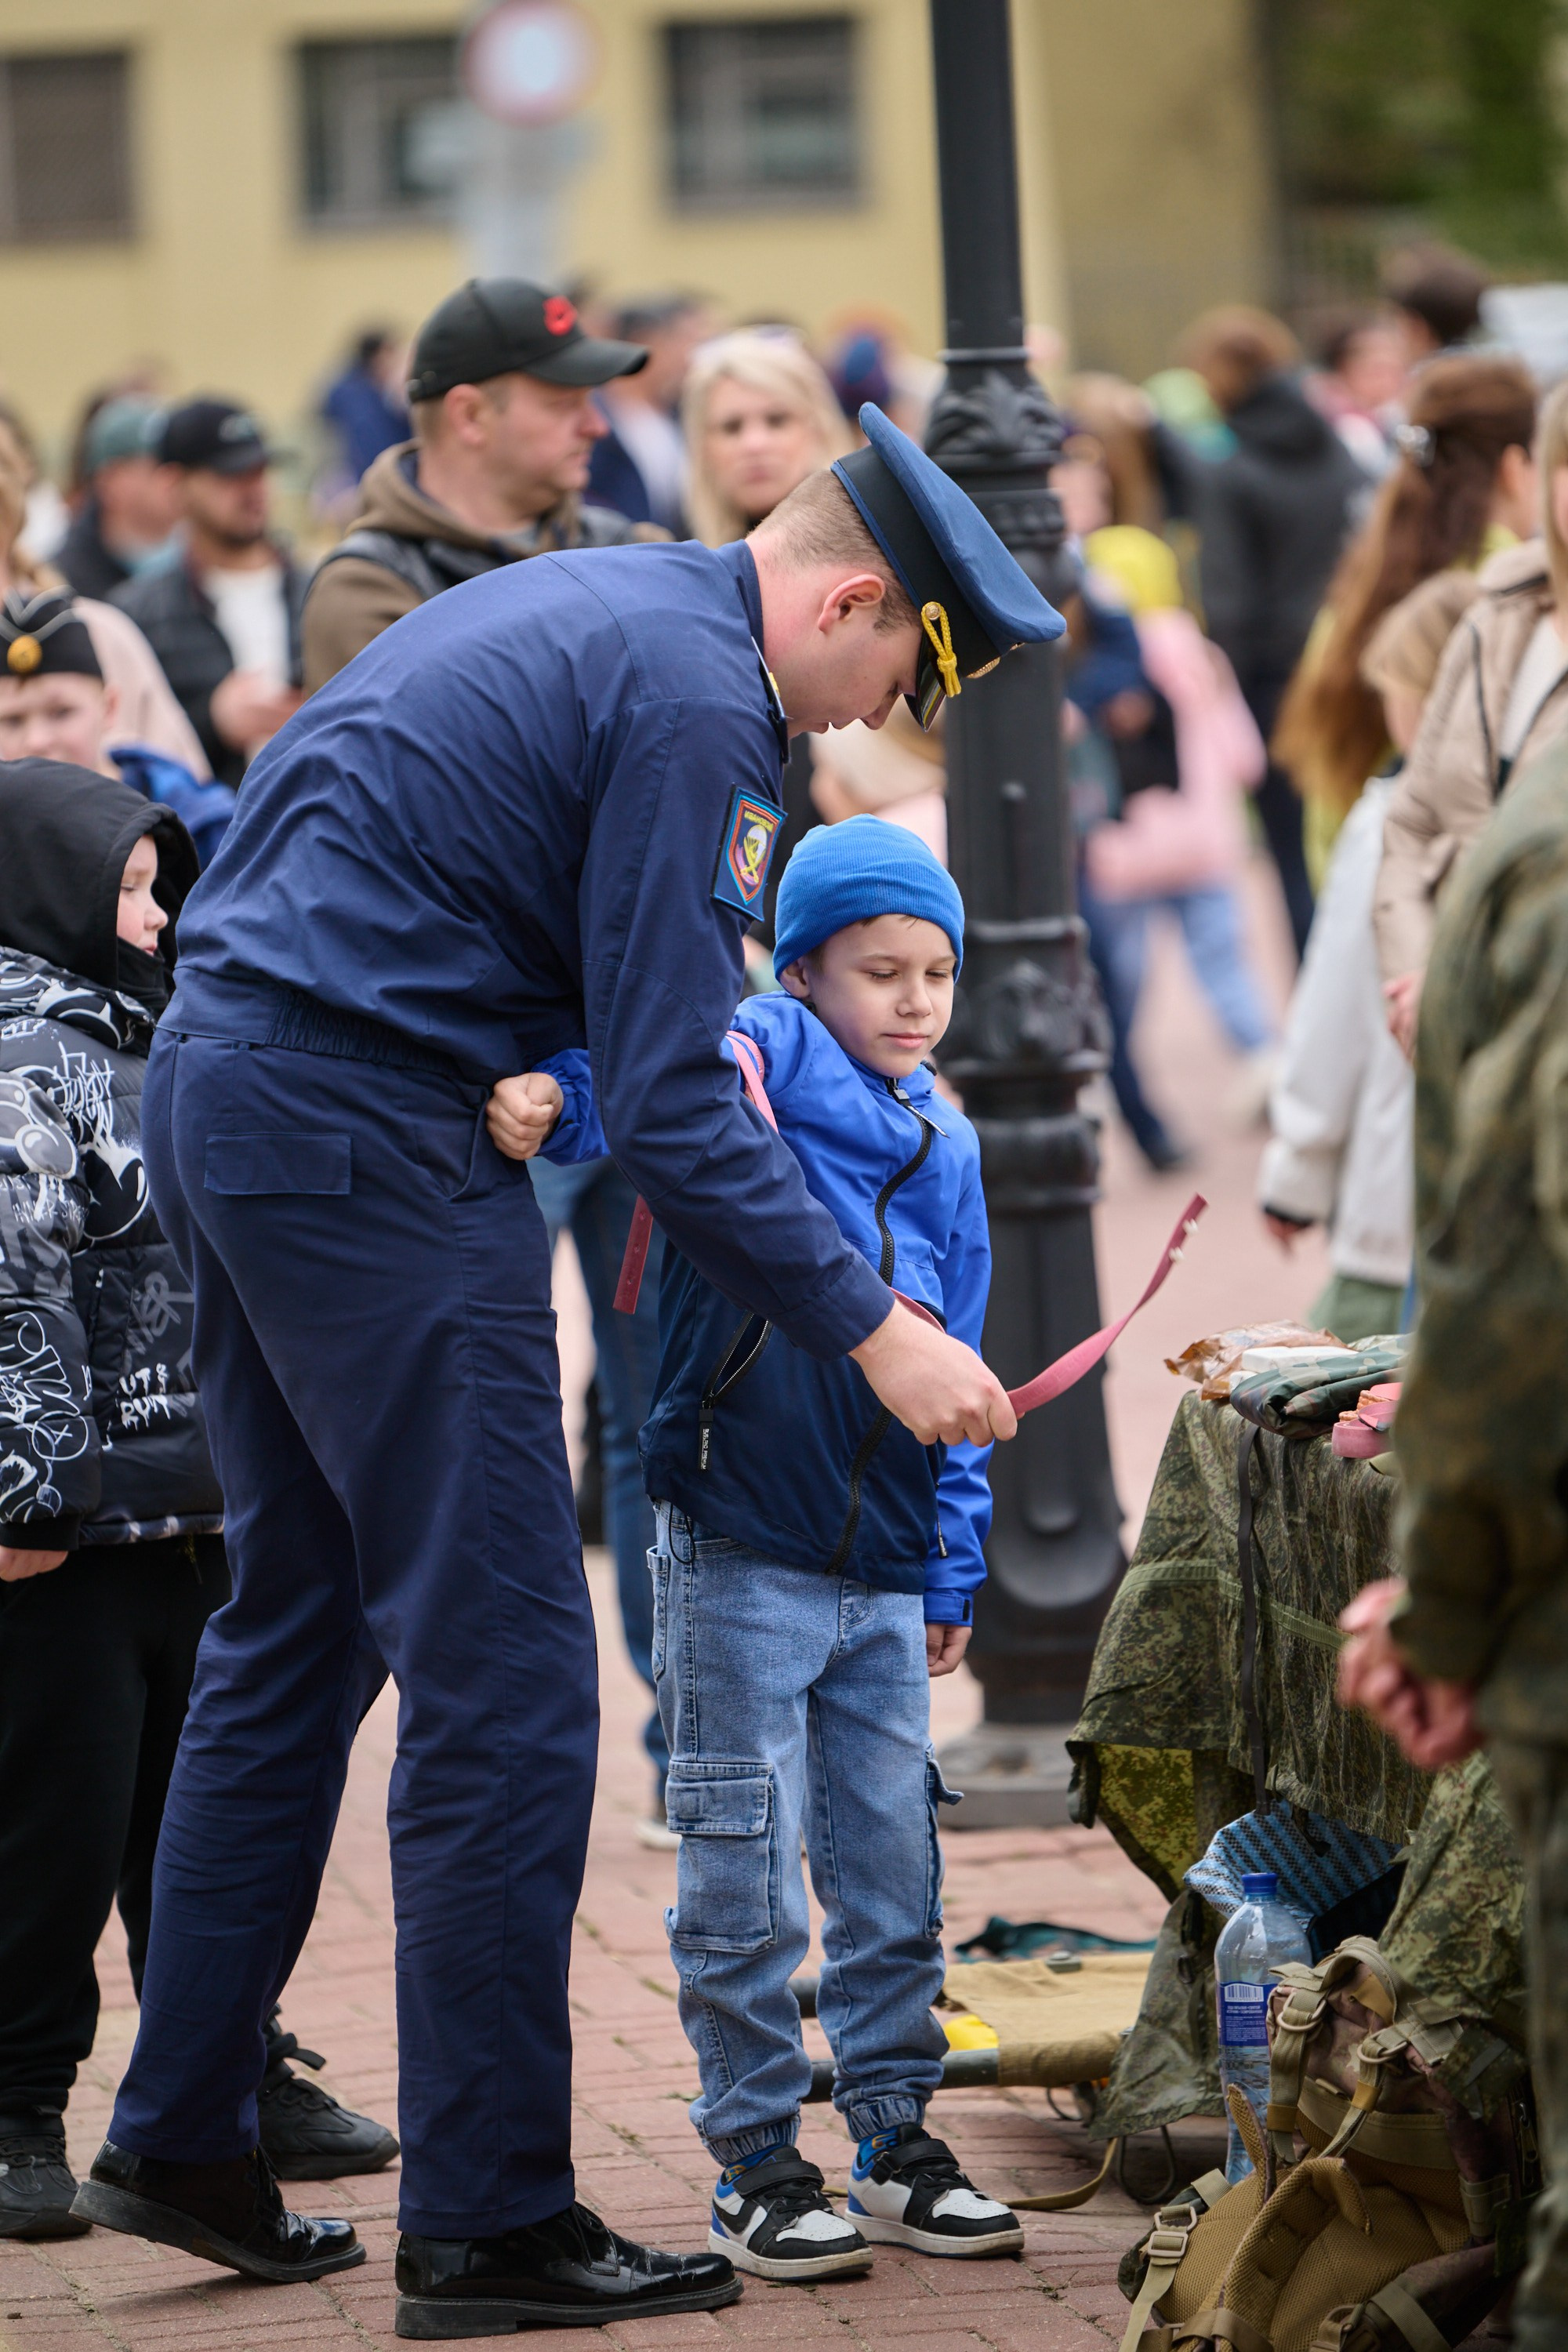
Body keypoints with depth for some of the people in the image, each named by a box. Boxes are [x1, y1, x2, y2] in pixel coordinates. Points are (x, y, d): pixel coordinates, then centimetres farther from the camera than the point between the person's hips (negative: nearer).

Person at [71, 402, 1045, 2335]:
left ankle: (181, 2140, 23)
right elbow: (668, 1108, -17)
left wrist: (508, 1066, 4)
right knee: (502, 1672, -6)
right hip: (369, 1137, -10)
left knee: (296, 1631, 18)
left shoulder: (592, 599, 18)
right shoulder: (697, 697, -14)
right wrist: (873, 1333, -13)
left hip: (223, 1087, 10)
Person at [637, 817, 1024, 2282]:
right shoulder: (748, 1069, -7)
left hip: (883, 1571, 6)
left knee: (894, 1870, 11)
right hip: (739, 1556, -6)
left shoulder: (945, 1148, 11)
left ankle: (896, 2138, 22)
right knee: (746, 1883, 0)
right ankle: (756, 2160, 10)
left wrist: (954, 1560, 17)